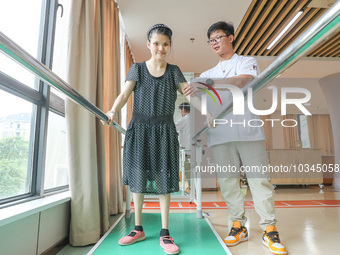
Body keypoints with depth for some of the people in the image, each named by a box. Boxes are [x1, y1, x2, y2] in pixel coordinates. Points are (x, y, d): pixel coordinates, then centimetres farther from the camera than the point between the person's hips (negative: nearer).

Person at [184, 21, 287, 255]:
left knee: (259, 179, -3)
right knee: (228, 181, 2)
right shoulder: (208, 74, 23)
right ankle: (239, 226, 15)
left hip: (248, 130, -3)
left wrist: (208, 84, -23)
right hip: (220, 134, 4)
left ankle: (269, 229, 8)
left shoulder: (247, 62, 10)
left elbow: (241, 81, -13)